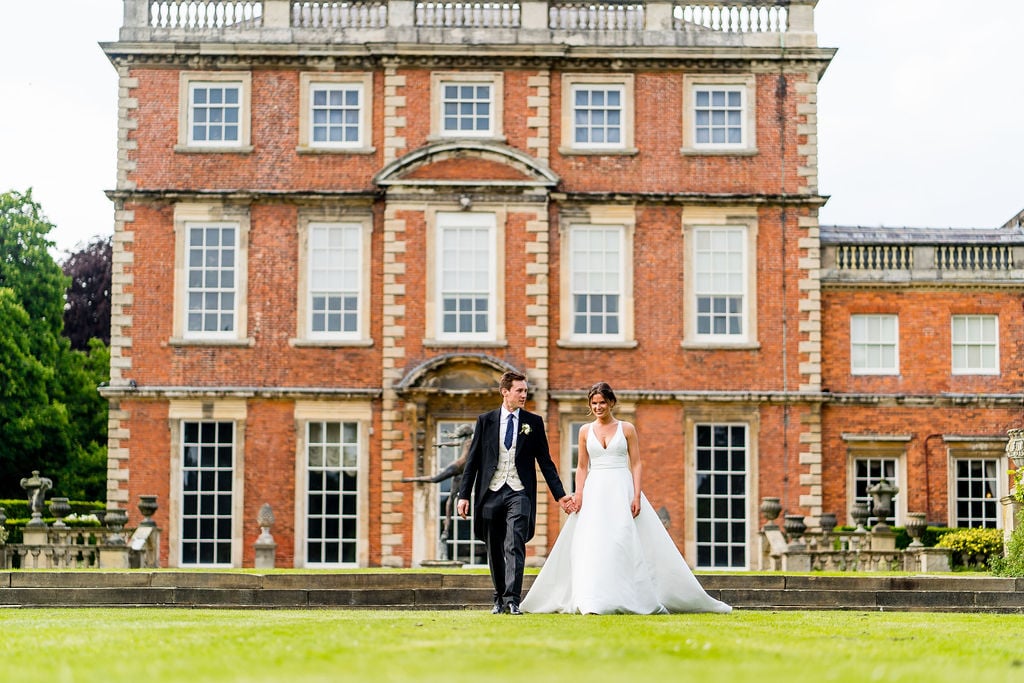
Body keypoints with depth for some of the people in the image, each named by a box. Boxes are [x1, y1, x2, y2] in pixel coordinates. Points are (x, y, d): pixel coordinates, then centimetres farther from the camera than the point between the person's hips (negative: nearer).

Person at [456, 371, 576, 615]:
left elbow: (545, 461, 9)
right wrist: (464, 494, 2)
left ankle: (512, 599, -17)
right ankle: (499, 599, 20)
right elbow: (472, 460, 7)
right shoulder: (485, 421, 7)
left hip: (519, 493, -1)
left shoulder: (533, 422, 7)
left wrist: (560, 494, 5)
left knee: (515, 547, -13)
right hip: (491, 493, 2)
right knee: (494, 550, 8)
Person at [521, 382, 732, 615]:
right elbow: (582, 467, 12)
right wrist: (579, 493, -2)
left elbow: (636, 464, 1)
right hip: (594, 491, 2)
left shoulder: (627, 429, 4)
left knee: (625, 541, -8)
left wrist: (637, 495, -9)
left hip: (622, 491, -2)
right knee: (592, 543, -6)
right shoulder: (585, 431, 11)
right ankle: (594, 601, -6)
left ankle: (627, 599, -2)